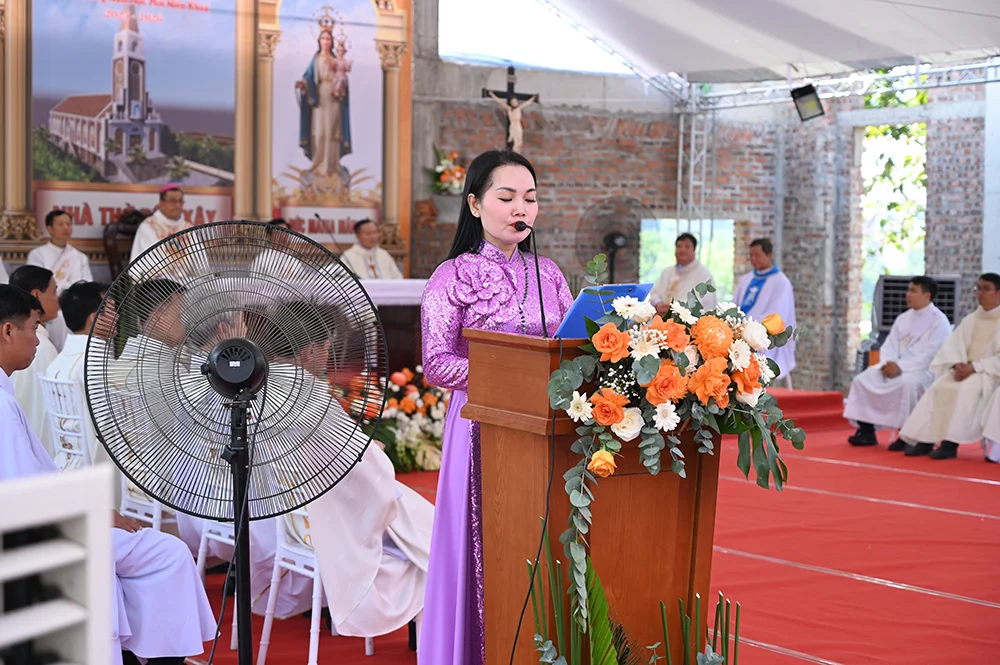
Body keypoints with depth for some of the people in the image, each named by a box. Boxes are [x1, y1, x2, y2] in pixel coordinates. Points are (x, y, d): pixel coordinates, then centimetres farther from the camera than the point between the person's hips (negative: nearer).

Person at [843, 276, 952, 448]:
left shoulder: (939, 321, -7)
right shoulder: (903, 318, 16)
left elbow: (930, 355, -17)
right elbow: (889, 345, 11)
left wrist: (900, 367, -23)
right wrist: (888, 363, -12)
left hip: (925, 370, -7)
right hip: (896, 368, 7)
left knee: (906, 383, -39)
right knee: (863, 379, -11)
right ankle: (866, 432, -9)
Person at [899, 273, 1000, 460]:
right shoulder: (970, 320, 17)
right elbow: (952, 346, 9)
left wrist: (974, 367, -20)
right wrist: (958, 365, -12)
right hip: (965, 370, 5)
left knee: (963, 390, -34)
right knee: (938, 388, -23)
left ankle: (951, 443, -36)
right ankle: (925, 440, -30)